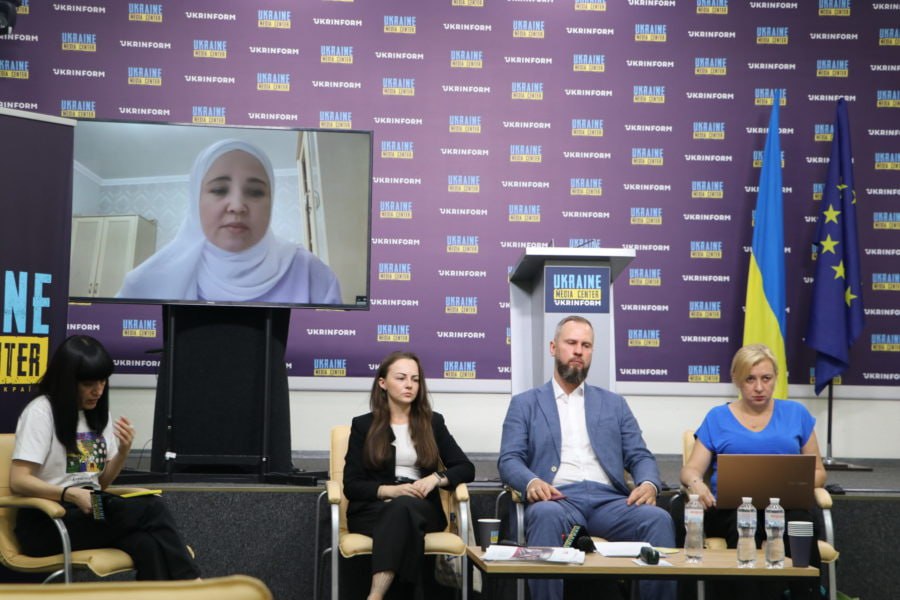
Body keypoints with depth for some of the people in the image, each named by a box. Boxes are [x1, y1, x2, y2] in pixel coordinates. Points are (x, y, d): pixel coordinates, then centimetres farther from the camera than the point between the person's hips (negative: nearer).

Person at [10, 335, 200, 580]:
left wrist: (123, 451, -3)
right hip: (47, 523, -6)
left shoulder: (99, 415, 14)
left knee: (148, 545, -31)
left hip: (90, 513, 6)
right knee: (152, 509, -27)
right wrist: (71, 494, -28)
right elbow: (18, 482, -15)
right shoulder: (40, 412, -9)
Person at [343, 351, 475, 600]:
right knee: (403, 515, -38)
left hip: (422, 510, 1)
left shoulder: (433, 423, 16)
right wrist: (390, 491, -15)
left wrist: (435, 478, -11)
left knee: (404, 507, -38)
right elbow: (351, 485, 3)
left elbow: (466, 469, 10)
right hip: (373, 510, -1)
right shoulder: (363, 425, 10)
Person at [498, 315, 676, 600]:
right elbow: (509, 460, 5)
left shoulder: (614, 403, 24)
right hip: (557, 499, -2)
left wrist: (649, 483, -8)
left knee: (658, 518, -29)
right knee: (545, 514, -39)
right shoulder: (525, 403, 17)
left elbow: (640, 456, 17)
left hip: (608, 499, 2)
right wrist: (531, 481, -19)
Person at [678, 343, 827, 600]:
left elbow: (817, 471, 18)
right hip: (731, 506, -1)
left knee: (798, 522, -38)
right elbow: (690, 469, 9)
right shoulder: (717, 417, 15)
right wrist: (695, 482, -16)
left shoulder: (796, 413, 17)